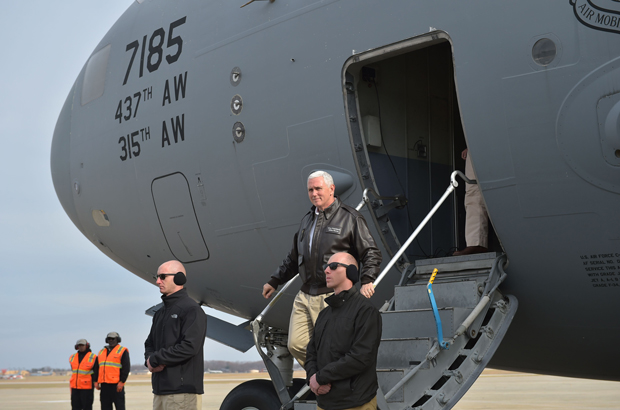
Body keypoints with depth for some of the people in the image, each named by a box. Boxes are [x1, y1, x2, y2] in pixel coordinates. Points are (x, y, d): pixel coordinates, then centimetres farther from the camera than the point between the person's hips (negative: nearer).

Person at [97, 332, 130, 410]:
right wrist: (97, 382, 13)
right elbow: (98, 368, 23)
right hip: (104, 385, 6)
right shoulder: (102, 352, 19)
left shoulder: (122, 351, 0)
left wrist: (121, 382, -15)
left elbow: (126, 368, -7)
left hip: (117, 385, -6)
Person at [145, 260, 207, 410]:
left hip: (183, 391, -9)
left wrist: (155, 359, -11)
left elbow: (189, 346, -19)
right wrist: (149, 361, -1)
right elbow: (149, 344, 24)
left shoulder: (192, 310, -8)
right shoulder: (160, 313, 21)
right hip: (160, 390, 9)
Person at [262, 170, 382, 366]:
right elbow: (293, 258, 30)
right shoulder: (307, 219, 20)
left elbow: (372, 253, -3)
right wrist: (275, 281, 30)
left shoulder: (350, 218, 0)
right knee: (296, 345, 3)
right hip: (305, 295, 7)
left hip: (333, 296, -7)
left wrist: (367, 281, -17)